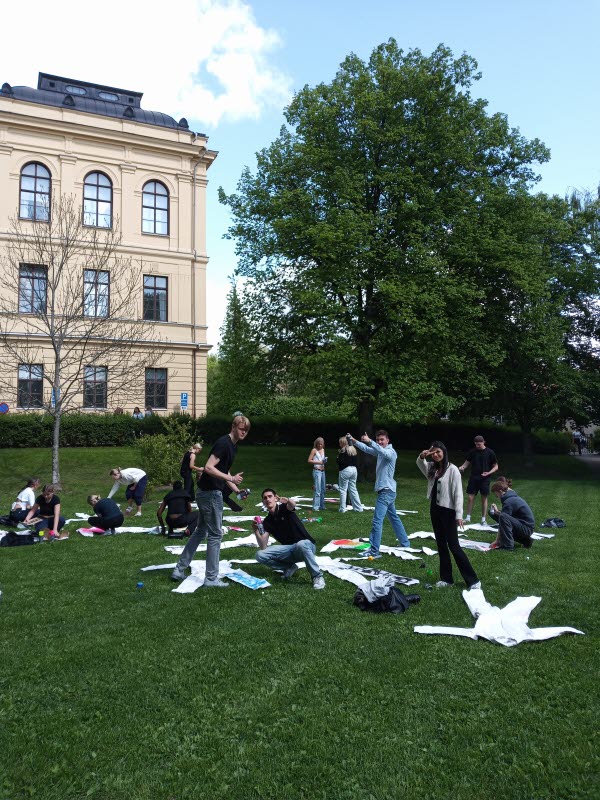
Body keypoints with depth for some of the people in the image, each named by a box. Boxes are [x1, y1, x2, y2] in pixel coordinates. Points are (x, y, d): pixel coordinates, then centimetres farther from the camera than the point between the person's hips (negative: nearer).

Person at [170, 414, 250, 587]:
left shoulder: (233, 445, 13)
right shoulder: (223, 443, -17)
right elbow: (208, 468, -26)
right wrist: (231, 479, -26)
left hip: (207, 493, 10)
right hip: (211, 493, -10)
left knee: (200, 531, 17)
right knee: (215, 534, -1)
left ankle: (179, 570, 24)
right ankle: (211, 579, 9)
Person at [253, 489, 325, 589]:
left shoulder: (284, 508, -5)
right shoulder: (267, 521, 6)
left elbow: (292, 505, -33)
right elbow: (263, 547, -5)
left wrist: (287, 500, -55)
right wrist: (256, 531, -21)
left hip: (306, 545, -4)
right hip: (288, 549, 5)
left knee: (300, 544, -41)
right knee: (260, 555, -14)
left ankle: (317, 576, -21)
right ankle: (290, 567, 5)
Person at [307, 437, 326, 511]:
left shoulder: (323, 450, 14)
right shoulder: (314, 450, -5)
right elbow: (309, 460, -10)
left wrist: (324, 461, 1)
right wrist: (319, 462, -17)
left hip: (322, 471, 7)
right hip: (317, 471, -7)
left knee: (323, 489, 11)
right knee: (317, 490, -9)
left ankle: (322, 506, 20)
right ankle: (315, 507, -5)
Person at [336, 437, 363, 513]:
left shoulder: (343, 450, -12)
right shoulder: (353, 449, 11)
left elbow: (340, 461, -16)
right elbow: (356, 460, 15)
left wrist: (337, 458, 2)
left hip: (345, 470, -8)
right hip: (354, 469, 8)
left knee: (343, 490, 0)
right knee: (353, 489, 14)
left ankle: (343, 509, 1)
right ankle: (359, 507, 15)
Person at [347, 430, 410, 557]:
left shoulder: (391, 452, -14)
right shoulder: (380, 451, 14)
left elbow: (384, 452, -36)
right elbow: (366, 449, 9)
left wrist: (370, 441, -49)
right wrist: (354, 441, -5)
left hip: (387, 491, -10)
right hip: (385, 490, 10)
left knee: (377, 520, -14)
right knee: (394, 518, 20)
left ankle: (374, 551, -14)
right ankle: (405, 544, 32)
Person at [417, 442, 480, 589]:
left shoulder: (452, 469, -13)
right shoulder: (432, 468, 6)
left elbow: (458, 493, -14)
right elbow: (420, 463, 16)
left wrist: (459, 515, -18)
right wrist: (422, 456, -9)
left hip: (448, 511, -7)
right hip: (435, 509, 7)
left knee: (453, 546, -6)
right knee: (441, 545, 11)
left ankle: (473, 580, 3)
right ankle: (446, 578, 20)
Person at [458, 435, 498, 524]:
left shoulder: (490, 452, -4)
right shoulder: (472, 452, 2)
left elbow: (496, 466, 2)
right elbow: (467, 462, 8)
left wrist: (489, 473, -15)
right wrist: (462, 467, -14)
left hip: (485, 479, -2)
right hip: (473, 478, 2)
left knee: (484, 499, 5)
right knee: (470, 498, 0)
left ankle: (483, 519, 14)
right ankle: (468, 517, 10)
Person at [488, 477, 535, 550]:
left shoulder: (508, 502, -19)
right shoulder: (513, 497, 10)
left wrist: (497, 541, -13)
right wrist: (497, 512, 16)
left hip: (526, 529, -10)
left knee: (503, 517, -27)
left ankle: (508, 546, -22)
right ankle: (525, 541, 21)